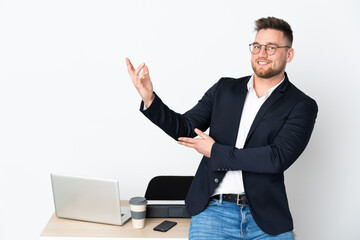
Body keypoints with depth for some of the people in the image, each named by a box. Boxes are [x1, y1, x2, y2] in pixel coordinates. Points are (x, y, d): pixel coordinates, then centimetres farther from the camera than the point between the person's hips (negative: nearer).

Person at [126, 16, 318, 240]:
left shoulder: (302, 106, 0)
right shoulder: (224, 89, 11)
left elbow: (278, 158, -12)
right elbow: (186, 129, 7)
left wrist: (215, 151, -9)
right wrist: (149, 99, -9)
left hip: (266, 216, -1)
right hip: (212, 210, 2)